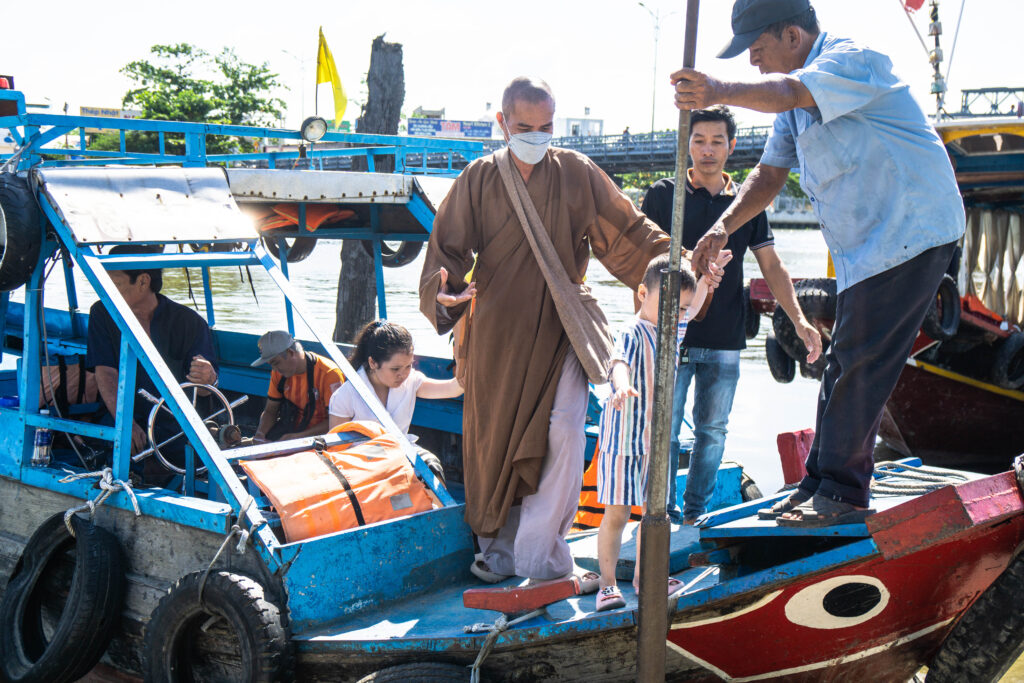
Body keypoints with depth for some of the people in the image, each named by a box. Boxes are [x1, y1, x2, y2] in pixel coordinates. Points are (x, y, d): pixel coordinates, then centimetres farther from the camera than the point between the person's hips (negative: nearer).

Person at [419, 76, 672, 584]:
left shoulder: (576, 173, 1)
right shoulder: (479, 179, 3)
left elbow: (628, 231, 4)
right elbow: (448, 246, 1)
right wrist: (443, 291, -19)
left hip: (560, 328, -1)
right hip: (496, 332, 1)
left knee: (563, 432, -16)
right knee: (495, 440, 8)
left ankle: (538, 557, -8)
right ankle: (499, 546, 26)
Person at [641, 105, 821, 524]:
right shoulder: (663, 195, 3)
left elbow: (772, 267, 11)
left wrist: (799, 320, -2)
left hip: (725, 340, 3)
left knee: (713, 430, 9)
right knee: (665, 430, -4)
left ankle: (695, 512, 21)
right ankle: (662, 513, 8)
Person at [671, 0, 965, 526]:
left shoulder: (850, 59, -15)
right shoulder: (798, 97, 15)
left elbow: (789, 92, -38)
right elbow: (770, 173, 14)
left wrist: (721, 92, -55)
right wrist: (724, 226, -1)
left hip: (911, 232, -10)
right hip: (864, 247, 10)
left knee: (860, 364, -11)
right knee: (844, 365, 11)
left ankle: (844, 491, -4)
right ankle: (821, 483, 19)